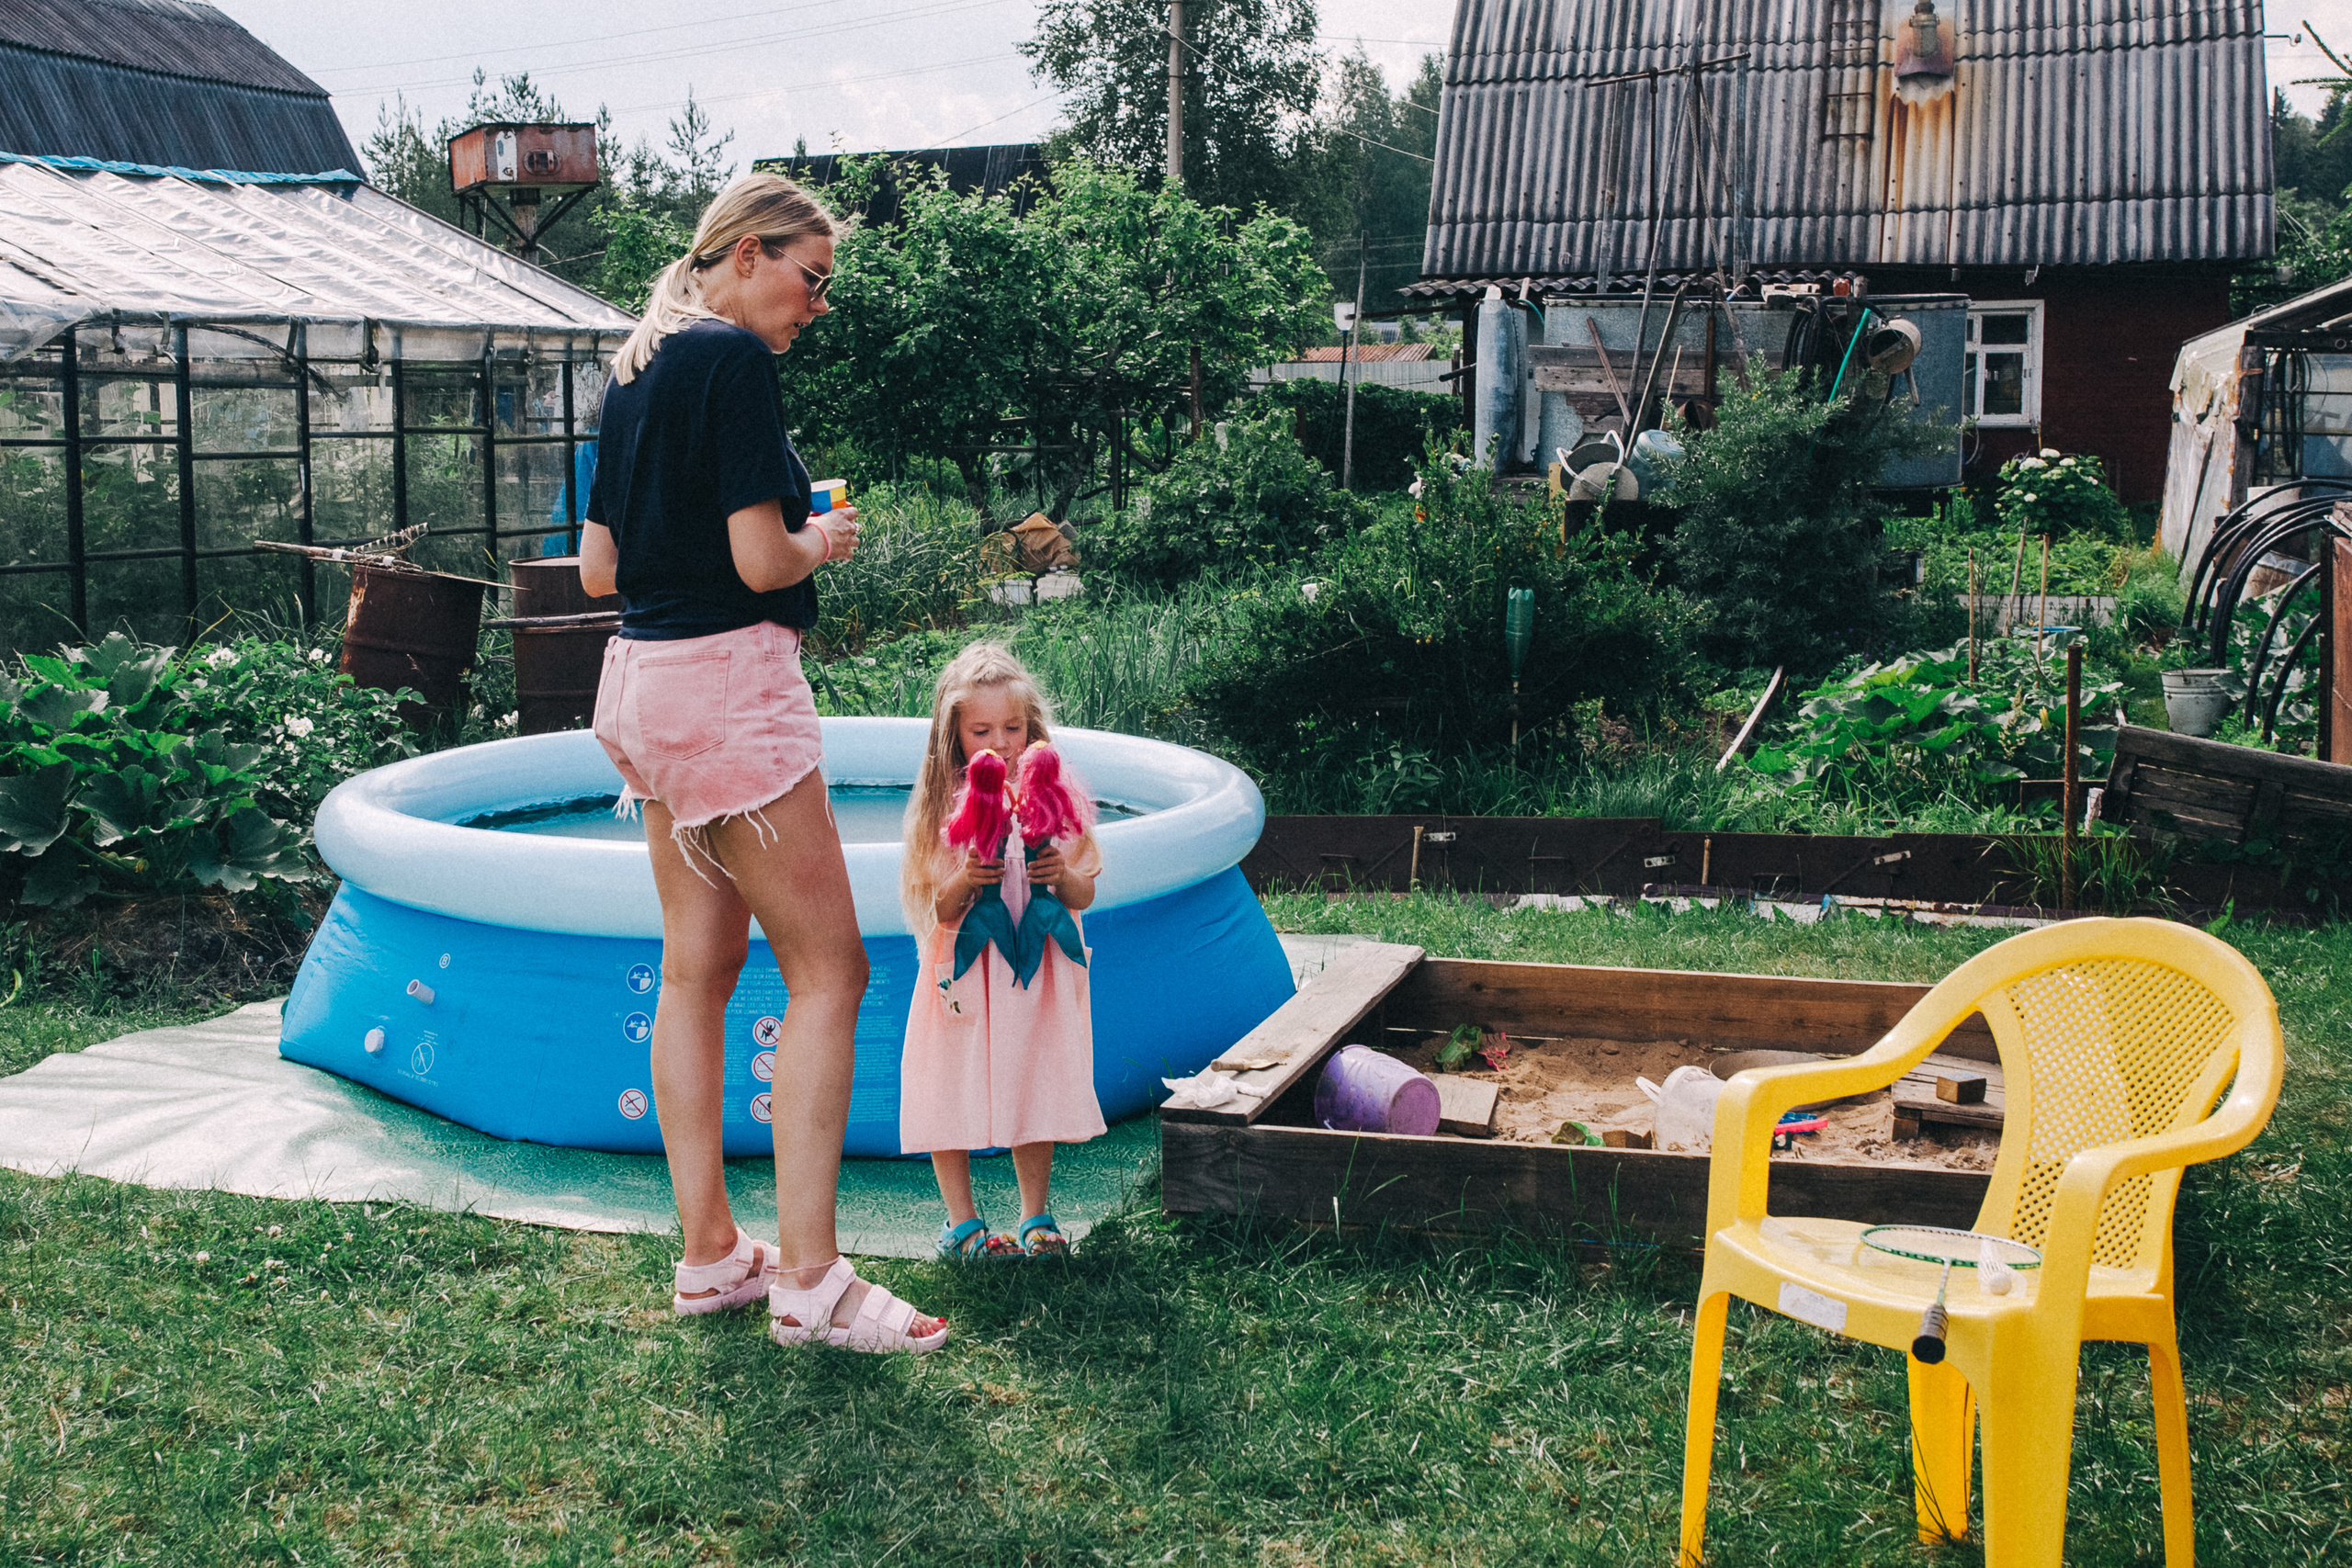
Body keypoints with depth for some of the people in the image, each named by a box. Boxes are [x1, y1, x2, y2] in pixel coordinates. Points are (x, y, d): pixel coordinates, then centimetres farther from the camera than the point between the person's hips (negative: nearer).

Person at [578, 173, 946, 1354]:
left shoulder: (637, 370, 15)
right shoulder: (735, 360, -12)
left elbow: (597, 567, 17)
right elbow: (763, 561, -18)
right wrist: (823, 541, 2)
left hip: (644, 679, 10)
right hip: (729, 683, -10)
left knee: (698, 968, 13)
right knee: (827, 969, -4)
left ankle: (709, 1253, 20)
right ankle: (807, 1279, -4)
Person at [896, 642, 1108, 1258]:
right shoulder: (942, 806, -5)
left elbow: (1083, 896, 1)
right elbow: (939, 911, -6)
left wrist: (1060, 876, -20)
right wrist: (966, 881, -26)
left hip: (1034, 970, 1)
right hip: (964, 970, -1)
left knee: (1033, 1090, 7)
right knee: (953, 1090, 1)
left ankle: (1036, 1218, 22)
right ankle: (962, 1222, 16)